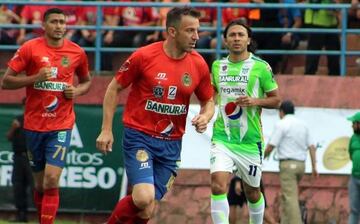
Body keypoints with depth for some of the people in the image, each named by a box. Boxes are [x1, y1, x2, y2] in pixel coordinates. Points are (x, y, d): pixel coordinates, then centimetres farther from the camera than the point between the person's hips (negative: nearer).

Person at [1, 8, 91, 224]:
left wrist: (77, 91, -4)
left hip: (62, 125, -1)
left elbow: (86, 81, 19)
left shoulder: (77, 52, 2)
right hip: (34, 124, 1)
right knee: (40, 184, 11)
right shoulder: (30, 48, -4)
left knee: (52, 180, -16)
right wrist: (35, 78, -18)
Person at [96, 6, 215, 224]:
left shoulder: (198, 65, 0)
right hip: (139, 136, -4)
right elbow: (114, 88, 0)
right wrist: (106, 130, -4)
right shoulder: (144, 56, -11)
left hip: (171, 143, 4)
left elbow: (208, 101, 15)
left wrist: (205, 117, -9)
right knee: (144, 198, -21)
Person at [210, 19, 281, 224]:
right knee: (218, 186, -18)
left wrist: (256, 101, -16)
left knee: (252, 192, 12)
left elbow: (276, 99, 2)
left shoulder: (261, 67, -4)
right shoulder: (218, 66, 7)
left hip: (250, 140, -1)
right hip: (222, 138, 1)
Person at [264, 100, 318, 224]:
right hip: (301, 164, 7)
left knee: (290, 198, -11)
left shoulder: (281, 124, -5)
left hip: (288, 164, -7)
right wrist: (314, 167, 10)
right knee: (285, 196, 18)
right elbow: (311, 147, 10)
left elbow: (271, 146, -9)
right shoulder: (302, 125, 14)